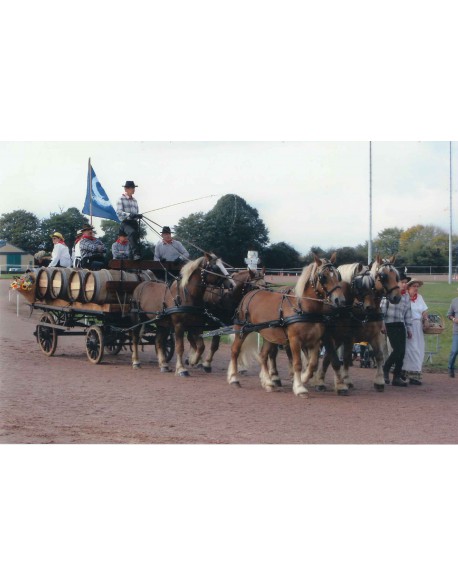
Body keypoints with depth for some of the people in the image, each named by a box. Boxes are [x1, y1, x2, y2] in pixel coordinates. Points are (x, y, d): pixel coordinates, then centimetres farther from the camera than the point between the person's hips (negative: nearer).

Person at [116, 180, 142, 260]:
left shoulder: (134, 200, 21)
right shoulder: (121, 199, 1)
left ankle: (133, 257, 8)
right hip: (125, 222, -7)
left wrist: (138, 216, -1)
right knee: (132, 232, -32)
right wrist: (129, 214, -26)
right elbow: (119, 212, -11)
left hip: (134, 222, 7)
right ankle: (135, 253, -42)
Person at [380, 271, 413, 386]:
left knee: (402, 352, 1)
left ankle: (397, 377, 8)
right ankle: (385, 369, 8)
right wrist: (382, 324, -10)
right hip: (390, 325, -6)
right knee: (397, 350, -13)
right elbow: (382, 309, -6)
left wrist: (409, 328, 11)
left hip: (401, 325, 6)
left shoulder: (407, 296, 12)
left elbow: (408, 313, 15)